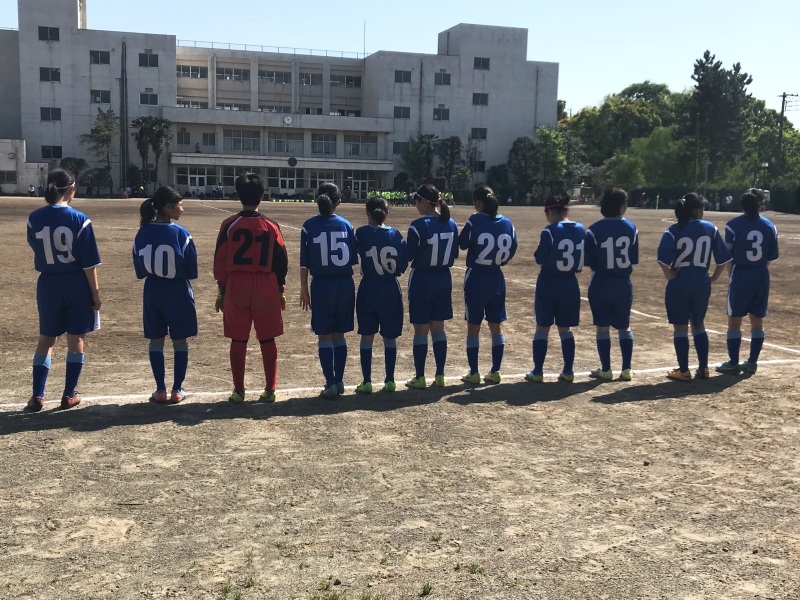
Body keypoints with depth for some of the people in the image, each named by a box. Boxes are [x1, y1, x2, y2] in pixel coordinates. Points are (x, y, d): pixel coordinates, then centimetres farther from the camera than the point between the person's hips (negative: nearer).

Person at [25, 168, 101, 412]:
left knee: (46, 339, 13)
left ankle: (37, 396, 10)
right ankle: (69, 395, 14)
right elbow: (88, 262, -11)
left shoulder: (34, 219, -4)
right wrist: (95, 292, -3)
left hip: (48, 284, 3)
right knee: (76, 339, 9)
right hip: (77, 284, -2)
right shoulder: (79, 219, -12)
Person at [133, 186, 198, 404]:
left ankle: (160, 390, 15)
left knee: (156, 340, 12)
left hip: (152, 292, 3)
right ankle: (177, 390, 13)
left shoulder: (142, 233, -4)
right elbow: (192, 271, -9)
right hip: (178, 292, -3)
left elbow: (139, 270, 2)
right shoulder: (181, 233, -15)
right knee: (179, 340, 9)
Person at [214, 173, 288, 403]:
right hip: (266, 289, 1)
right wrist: (280, 290, 12)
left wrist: (221, 291, 6)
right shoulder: (271, 226, -1)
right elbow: (281, 261, 2)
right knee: (267, 340, 8)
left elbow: (220, 260, -3)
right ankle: (270, 390, 11)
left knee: (238, 340, 6)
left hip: (236, 288, -1)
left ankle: (238, 391, 10)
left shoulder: (230, 224, -5)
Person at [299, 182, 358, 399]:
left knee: (324, 336, 5)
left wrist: (304, 288, 4)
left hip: (322, 286, -2)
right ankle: (339, 381, 20)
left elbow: (304, 262, -3)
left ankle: (330, 385, 2)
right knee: (339, 335, 14)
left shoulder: (310, 226, -4)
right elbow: (353, 259, 1)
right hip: (345, 285, 2)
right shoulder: (346, 225, 1)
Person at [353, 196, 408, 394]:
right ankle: (390, 381, 16)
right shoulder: (395, 234, -3)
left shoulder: (362, 233, -8)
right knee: (389, 337, 12)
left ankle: (367, 383, 10)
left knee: (367, 337, 9)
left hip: (368, 289, -1)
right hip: (391, 289, 1)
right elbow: (402, 266, -3)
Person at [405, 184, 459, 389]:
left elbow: (408, 256, -11)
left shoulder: (418, 225, -17)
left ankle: (419, 378, 10)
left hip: (422, 280, -5)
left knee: (421, 331, 4)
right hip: (444, 279, 5)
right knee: (438, 329, 13)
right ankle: (440, 376, 16)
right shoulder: (451, 224, 1)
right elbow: (455, 254, 8)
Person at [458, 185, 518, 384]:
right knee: (496, 327, 12)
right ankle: (495, 372, 16)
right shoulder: (507, 223, 0)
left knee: (473, 327, 5)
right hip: (497, 279, 4)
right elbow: (512, 249, 6)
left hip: (476, 278, -4)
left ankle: (474, 373, 8)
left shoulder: (475, 221, -15)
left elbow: (462, 244, -4)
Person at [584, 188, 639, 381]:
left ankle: (606, 370, 11)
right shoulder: (631, 228, -3)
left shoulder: (595, 230, -11)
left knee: (602, 327, 7)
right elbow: (634, 259, 2)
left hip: (601, 284, -2)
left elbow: (588, 260, -8)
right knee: (624, 327, 15)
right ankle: (627, 370, 16)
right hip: (623, 284, 2)